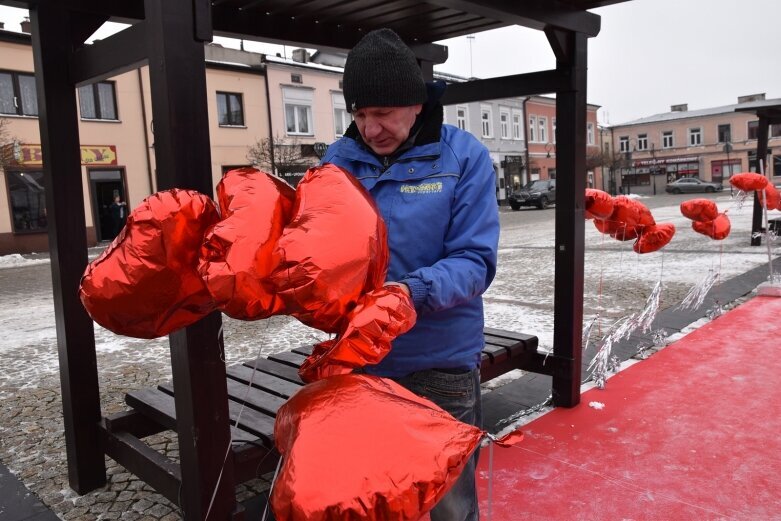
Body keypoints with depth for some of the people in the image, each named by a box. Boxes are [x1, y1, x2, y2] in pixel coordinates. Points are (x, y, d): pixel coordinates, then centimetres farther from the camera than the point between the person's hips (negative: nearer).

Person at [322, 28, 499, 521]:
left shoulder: (463, 156, -9)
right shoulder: (338, 160, -1)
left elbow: (475, 260, -14)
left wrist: (414, 290, -31)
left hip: (442, 361, -2)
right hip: (358, 359, 3)